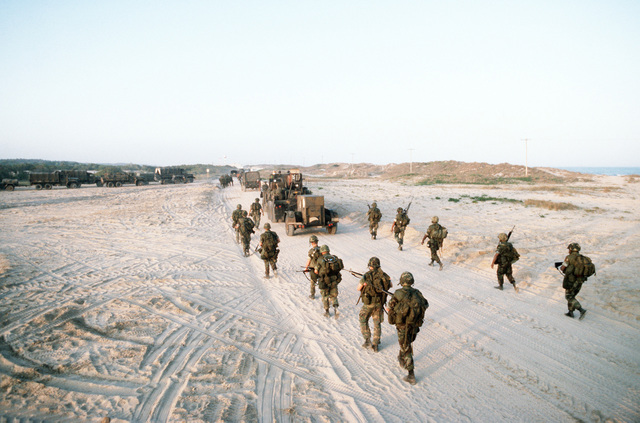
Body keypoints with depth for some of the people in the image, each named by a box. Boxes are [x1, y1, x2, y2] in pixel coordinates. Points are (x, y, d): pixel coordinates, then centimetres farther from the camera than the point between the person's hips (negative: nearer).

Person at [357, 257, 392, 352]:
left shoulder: (366, 276, -18)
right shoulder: (384, 275, -5)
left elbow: (359, 288, -8)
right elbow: (391, 285, 13)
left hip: (368, 304, -4)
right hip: (379, 304, 4)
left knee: (363, 321, 17)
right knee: (377, 324, 16)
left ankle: (368, 341, 16)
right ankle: (375, 345, 21)